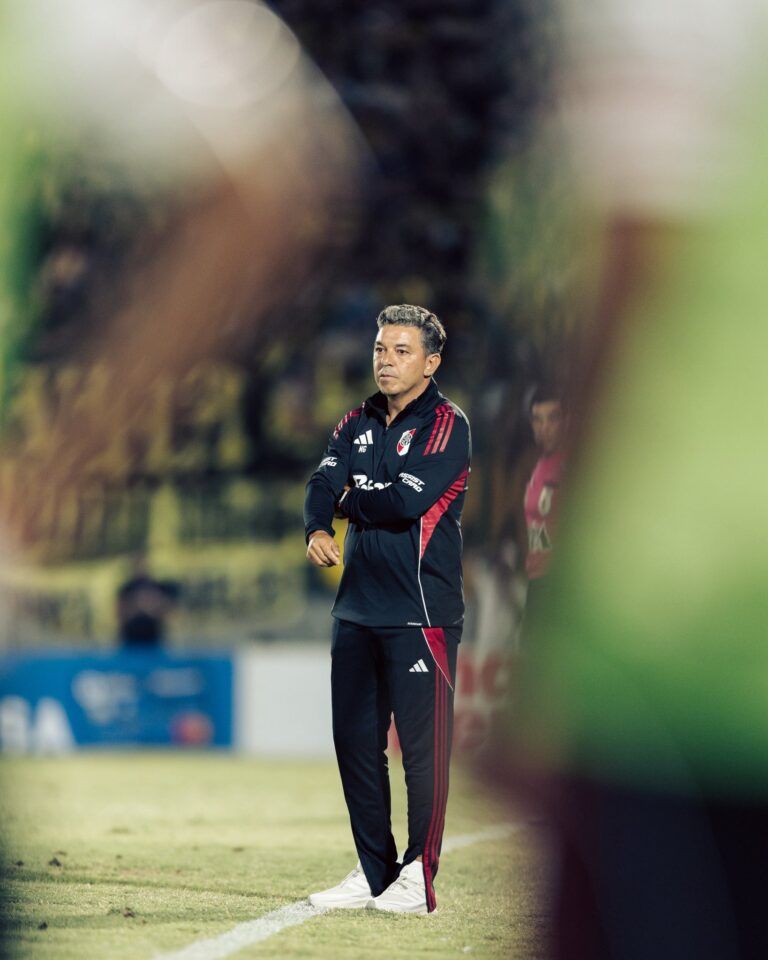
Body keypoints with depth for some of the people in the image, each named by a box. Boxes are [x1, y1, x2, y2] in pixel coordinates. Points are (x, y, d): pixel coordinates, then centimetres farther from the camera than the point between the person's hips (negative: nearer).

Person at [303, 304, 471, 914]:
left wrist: (352, 497, -1)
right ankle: (373, 873, 19)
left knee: (423, 746, -6)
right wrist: (318, 530, -20)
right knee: (355, 742, 10)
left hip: (421, 610, -7)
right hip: (357, 607, 7)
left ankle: (418, 879, 0)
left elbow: (407, 503, -17)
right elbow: (325, 483, 1)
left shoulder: (447, 425, -6)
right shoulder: (358, 425, 15)